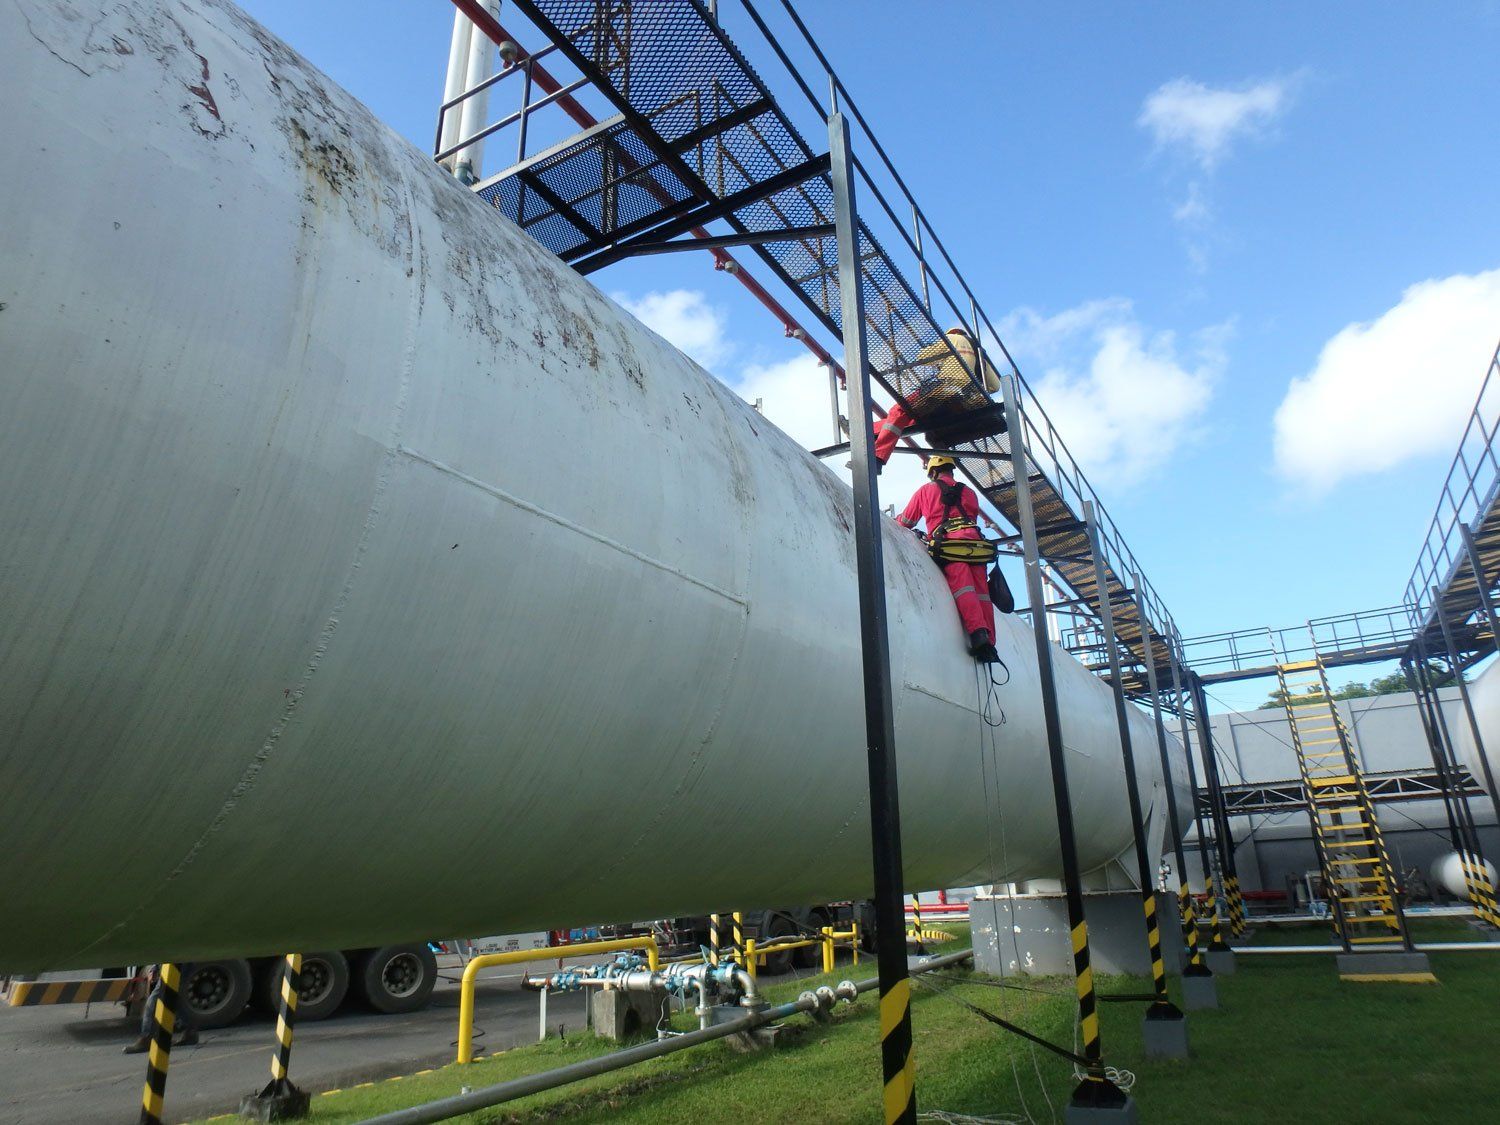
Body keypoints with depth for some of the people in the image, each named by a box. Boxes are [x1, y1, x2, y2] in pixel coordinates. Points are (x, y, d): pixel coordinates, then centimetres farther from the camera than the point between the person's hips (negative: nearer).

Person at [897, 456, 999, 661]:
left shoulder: (926, 490, 20)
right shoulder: (968, 492, 29)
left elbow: (906, 522, 25)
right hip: (975, 541, 4)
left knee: (962, 587, -17)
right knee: (981, 592, 1)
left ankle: (978, 635, -36)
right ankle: (989, 642, -7)